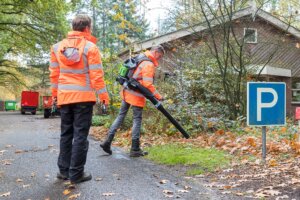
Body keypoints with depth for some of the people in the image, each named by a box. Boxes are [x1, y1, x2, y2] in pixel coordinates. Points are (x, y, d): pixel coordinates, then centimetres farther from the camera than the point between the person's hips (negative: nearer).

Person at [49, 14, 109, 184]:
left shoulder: (57, 47, 7)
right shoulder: (90, 47, -8)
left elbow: (54, 74, 10)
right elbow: (96, 75, -9)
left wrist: (55, 93, 19)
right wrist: (103, 95, -2)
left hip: (64, 96, 5)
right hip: (84, 97, -5)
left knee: (66, 134, 14)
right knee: (80, 135, 0)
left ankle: (64, 170, 19)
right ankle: (76, 173, 4)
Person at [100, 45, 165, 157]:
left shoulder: (140, 57, 12)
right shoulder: (149, 64, -16)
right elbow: (148, 85, -22)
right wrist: (158, 96, -17)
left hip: (127, 92, 8)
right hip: (136, 96, -8)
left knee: (121, 116, 14)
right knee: (137, 120, 1)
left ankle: (107, 141, 14)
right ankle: (135, 149, 7)